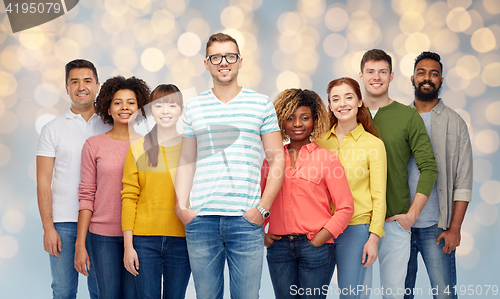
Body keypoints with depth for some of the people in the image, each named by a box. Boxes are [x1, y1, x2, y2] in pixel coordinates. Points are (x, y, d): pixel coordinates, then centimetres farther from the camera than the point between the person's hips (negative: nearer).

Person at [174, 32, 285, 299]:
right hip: (201, 219, 2)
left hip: (246, 218, -2)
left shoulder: (261, 104, 6)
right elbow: (185, 162, 14)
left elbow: (277, 160, 5)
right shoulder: (194, 107, 12)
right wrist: (180, 207, 2)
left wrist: (263, 207, -4)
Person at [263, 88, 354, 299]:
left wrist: (318, 240, -9)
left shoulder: (326, 158, 1)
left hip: (315, 246, -3)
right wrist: (260, 234, 4)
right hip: (279, 246, 3)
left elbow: (345, 208, -2)